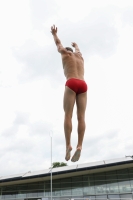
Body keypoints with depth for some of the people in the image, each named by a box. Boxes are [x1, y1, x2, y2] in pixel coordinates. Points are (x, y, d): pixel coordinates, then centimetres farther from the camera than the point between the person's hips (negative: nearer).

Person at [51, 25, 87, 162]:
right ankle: (79, 146, -18)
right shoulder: (79, 55, 33)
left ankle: (68, 145, -21)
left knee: (68, 115, -9)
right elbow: (77, 48, 57)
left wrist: (54, 33, 59)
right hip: (83, 85, 4)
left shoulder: (65, 53, 22)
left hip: (72, 84, -4)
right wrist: (75, 45, 79)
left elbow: (58, 43, 40)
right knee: (81, 116, -7)